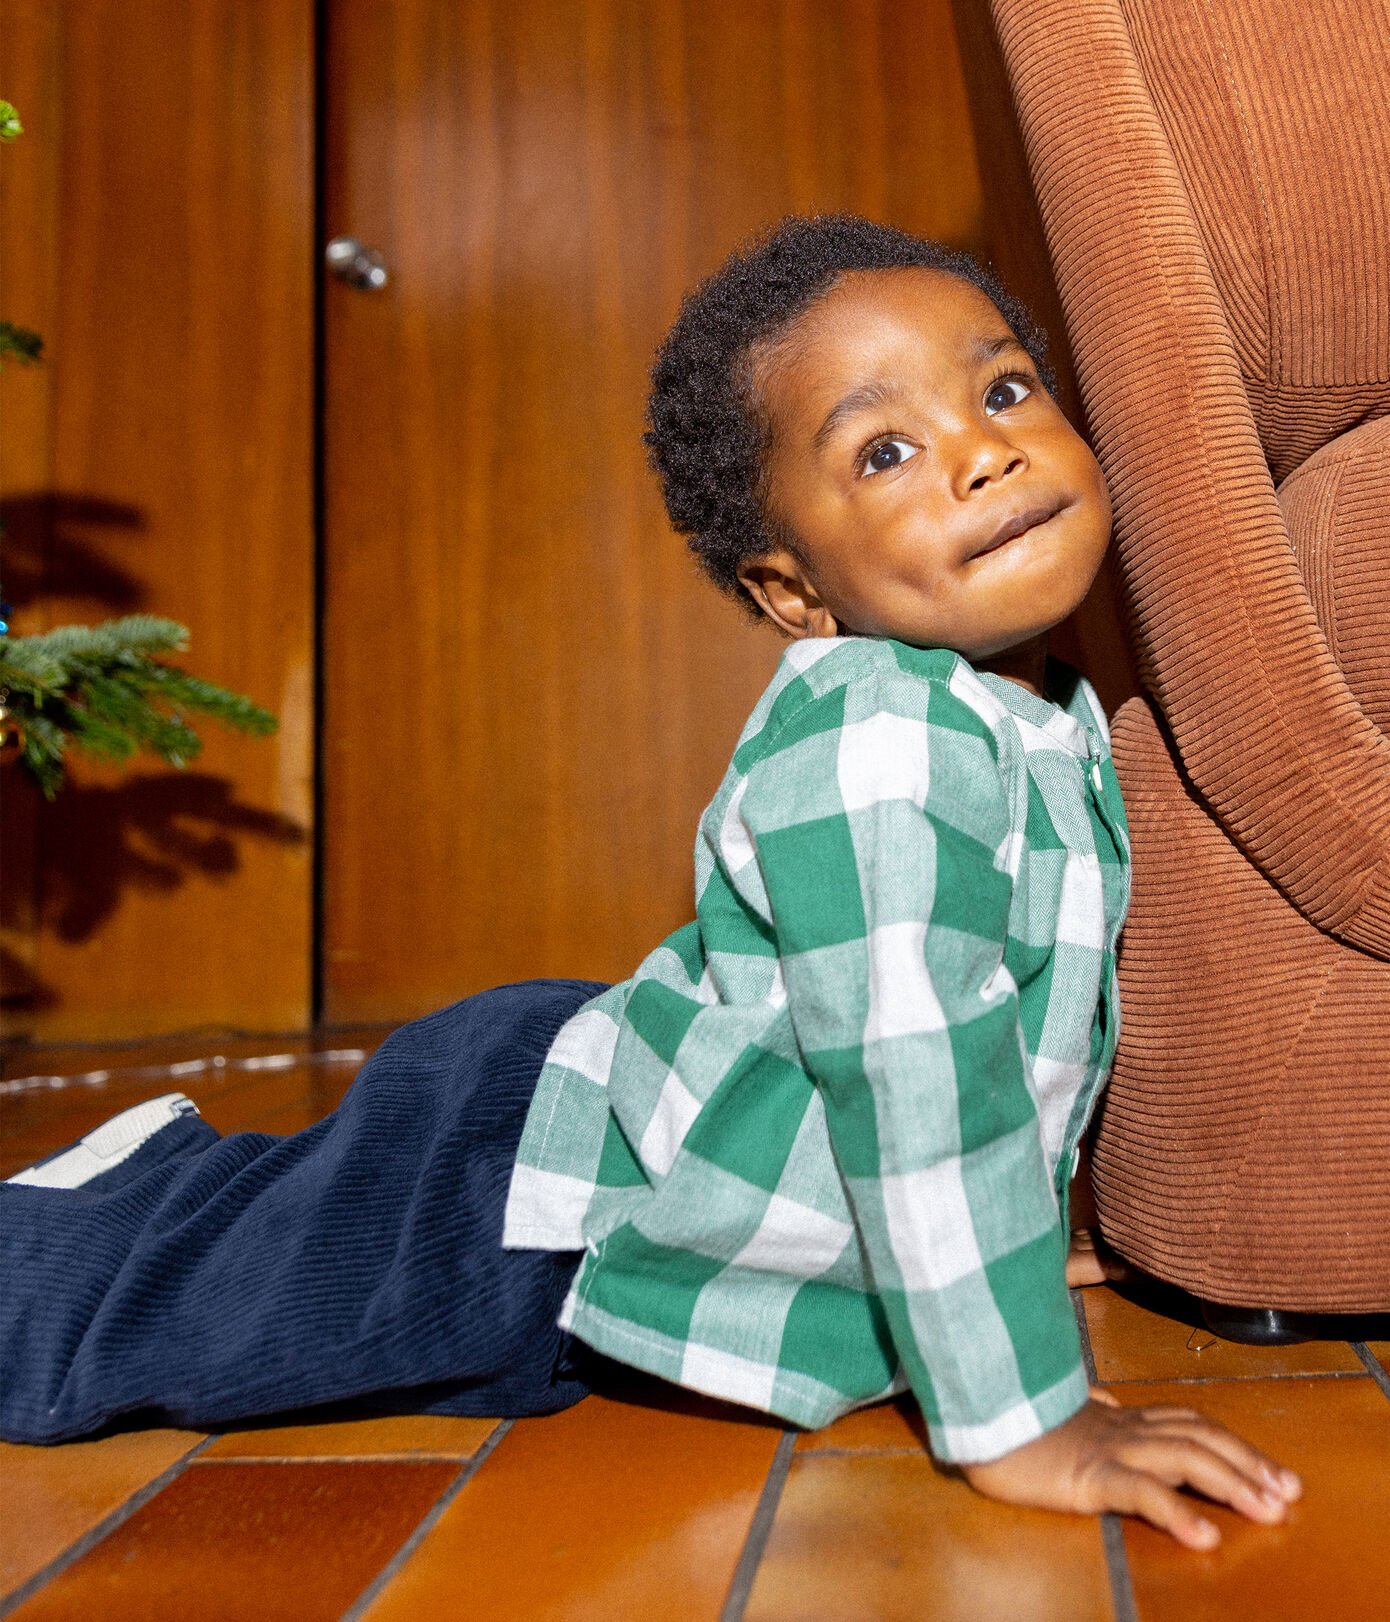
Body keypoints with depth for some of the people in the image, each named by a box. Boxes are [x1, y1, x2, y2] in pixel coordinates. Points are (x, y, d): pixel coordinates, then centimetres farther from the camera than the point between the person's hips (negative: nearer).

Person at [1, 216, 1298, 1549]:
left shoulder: (1053, 715, 1)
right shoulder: (879, 750, -32)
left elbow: (1013, 1028, 16)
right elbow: (916, 1093, -34)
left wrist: (1007, 1237, 22)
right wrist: (1020, 1421, -27)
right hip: (528, 1223, -9)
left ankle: (167, 1175, 49)